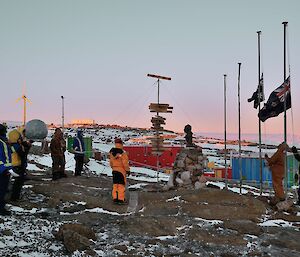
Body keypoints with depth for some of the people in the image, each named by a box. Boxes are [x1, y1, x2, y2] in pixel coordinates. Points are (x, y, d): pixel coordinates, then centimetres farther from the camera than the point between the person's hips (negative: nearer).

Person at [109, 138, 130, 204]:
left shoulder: (112, 152, 2)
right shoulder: (123, 153, -18)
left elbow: (111, 162, 12)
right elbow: (125, 163, -15)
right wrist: (128, 170, -3)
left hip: (114, 171, 6)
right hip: (121, 171, -6)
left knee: (115, 184, 13)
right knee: (121, 185, 2)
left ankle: (115, 198, 18)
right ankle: (121, 199, 5)